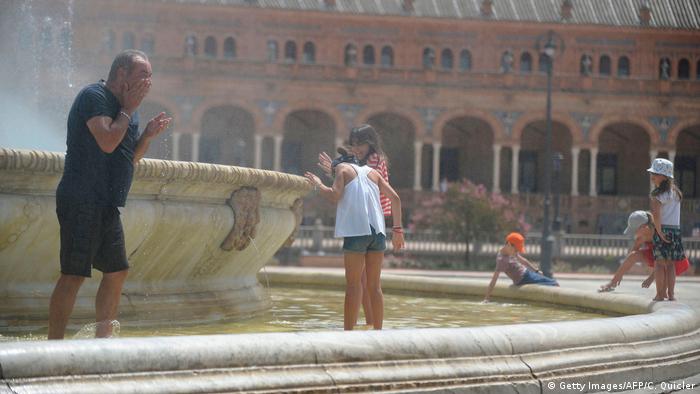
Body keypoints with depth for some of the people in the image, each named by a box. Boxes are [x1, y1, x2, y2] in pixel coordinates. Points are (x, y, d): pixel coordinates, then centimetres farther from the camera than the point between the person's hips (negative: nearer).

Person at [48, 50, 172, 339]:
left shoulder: (125, 108, 19)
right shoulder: (93, 96, -9)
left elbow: (131, 158, 24)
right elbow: (107, 142, -21)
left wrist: (147, 135, 7)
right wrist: (128, 110, -10)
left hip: (107, 205, 10)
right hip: (82, 201, -10)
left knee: (117, 272, 10)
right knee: (74, 274, -12)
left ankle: (102, 339, 17)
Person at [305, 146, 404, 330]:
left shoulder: (342, 168, 10)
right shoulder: (373, 172, 24)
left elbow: (335, 195, -6)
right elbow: (395, 198, 15)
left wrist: (319, 185, 12)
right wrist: (398, 230, 16)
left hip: (356, 231, -5)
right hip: (378, 231, 5)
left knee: (353, 285, -4)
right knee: (375, 285, 9)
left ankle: (348, 331, -8)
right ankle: (378, 331, 8)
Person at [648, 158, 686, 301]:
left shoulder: (658, 194, -11)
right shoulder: (675, 192, 11)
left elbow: (656, 213, -23)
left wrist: (659, 232, -19)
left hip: (663, 230, -6)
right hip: (676, 229, 6)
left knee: (659, 262, -1)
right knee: (669, 264, 12)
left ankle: (660, 294, -2)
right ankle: (671, 294, 11)